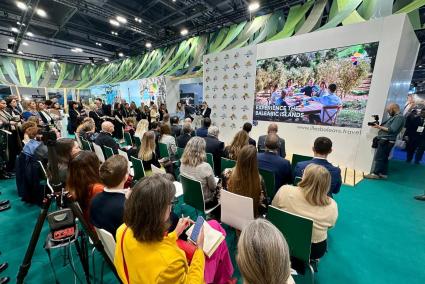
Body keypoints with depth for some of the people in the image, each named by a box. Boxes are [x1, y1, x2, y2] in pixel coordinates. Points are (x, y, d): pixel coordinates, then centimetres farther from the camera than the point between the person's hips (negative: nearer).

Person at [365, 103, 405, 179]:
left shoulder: (399, 117, -11)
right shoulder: (393, 116, 18)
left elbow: (392, 130, -20)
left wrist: (379, 127, -15)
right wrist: (378, 125, 3)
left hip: (386, 141, -10)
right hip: (384, 140, 10)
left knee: (379, 158, -6)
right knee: (384, 158, 13)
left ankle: (375, 174, -1)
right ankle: (383, 174, 20)